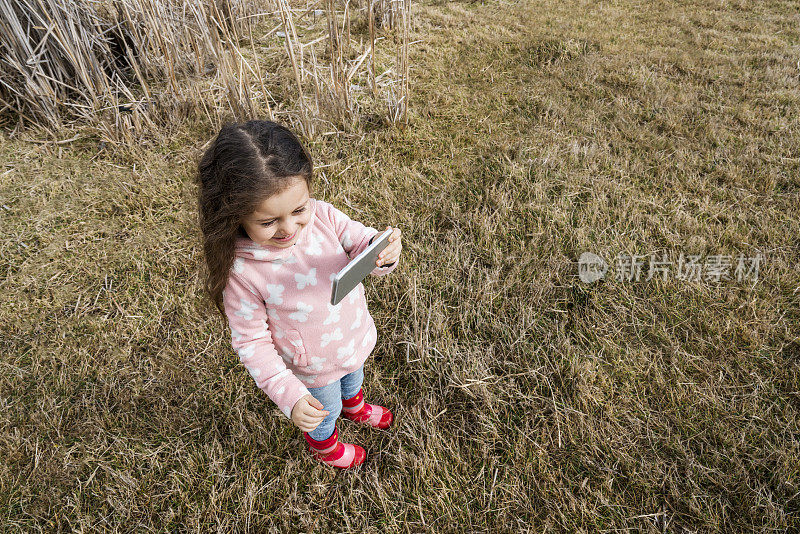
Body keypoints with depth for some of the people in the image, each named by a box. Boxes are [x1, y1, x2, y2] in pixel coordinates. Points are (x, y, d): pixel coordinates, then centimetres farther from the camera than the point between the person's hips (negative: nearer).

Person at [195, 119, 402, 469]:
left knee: (353, 378, 37)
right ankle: (323, 444, 66)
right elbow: (251, 342, -23)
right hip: (313, 368, -3)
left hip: (356, 336, 4)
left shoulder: (321, 214, -25)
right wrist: (288, 395, -32)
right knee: (324, 409, 28)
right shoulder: (240, 271, -33)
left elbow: (359, 242, -16)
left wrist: (382, 249, -41)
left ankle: (353, 405, 74)